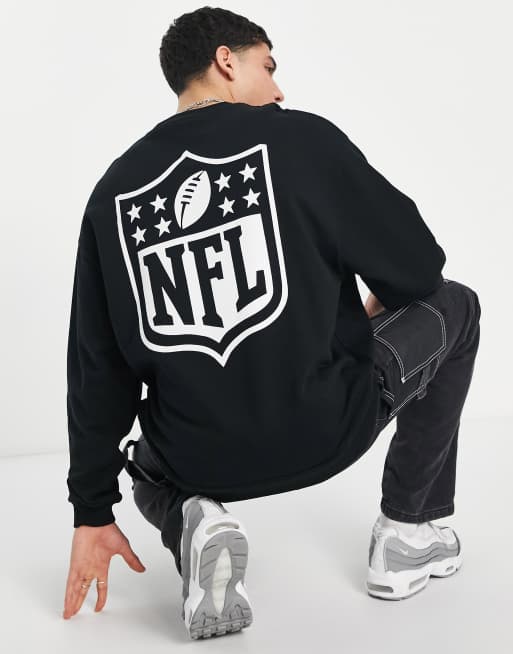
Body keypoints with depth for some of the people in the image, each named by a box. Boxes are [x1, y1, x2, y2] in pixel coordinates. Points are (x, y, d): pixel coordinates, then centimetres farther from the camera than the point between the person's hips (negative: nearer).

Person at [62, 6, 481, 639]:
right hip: (327, 431, -3)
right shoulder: (302, 138, -6)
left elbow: (97, 368, 6)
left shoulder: (113, 189, 4)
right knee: (453, 306, 22)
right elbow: (418, 266, -1)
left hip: (197, 462, 4)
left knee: (151, 469, 41)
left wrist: (92, 513, 14)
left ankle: (192, 524, 2)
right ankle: (406, 533, 20)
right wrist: (379, 304, 24)